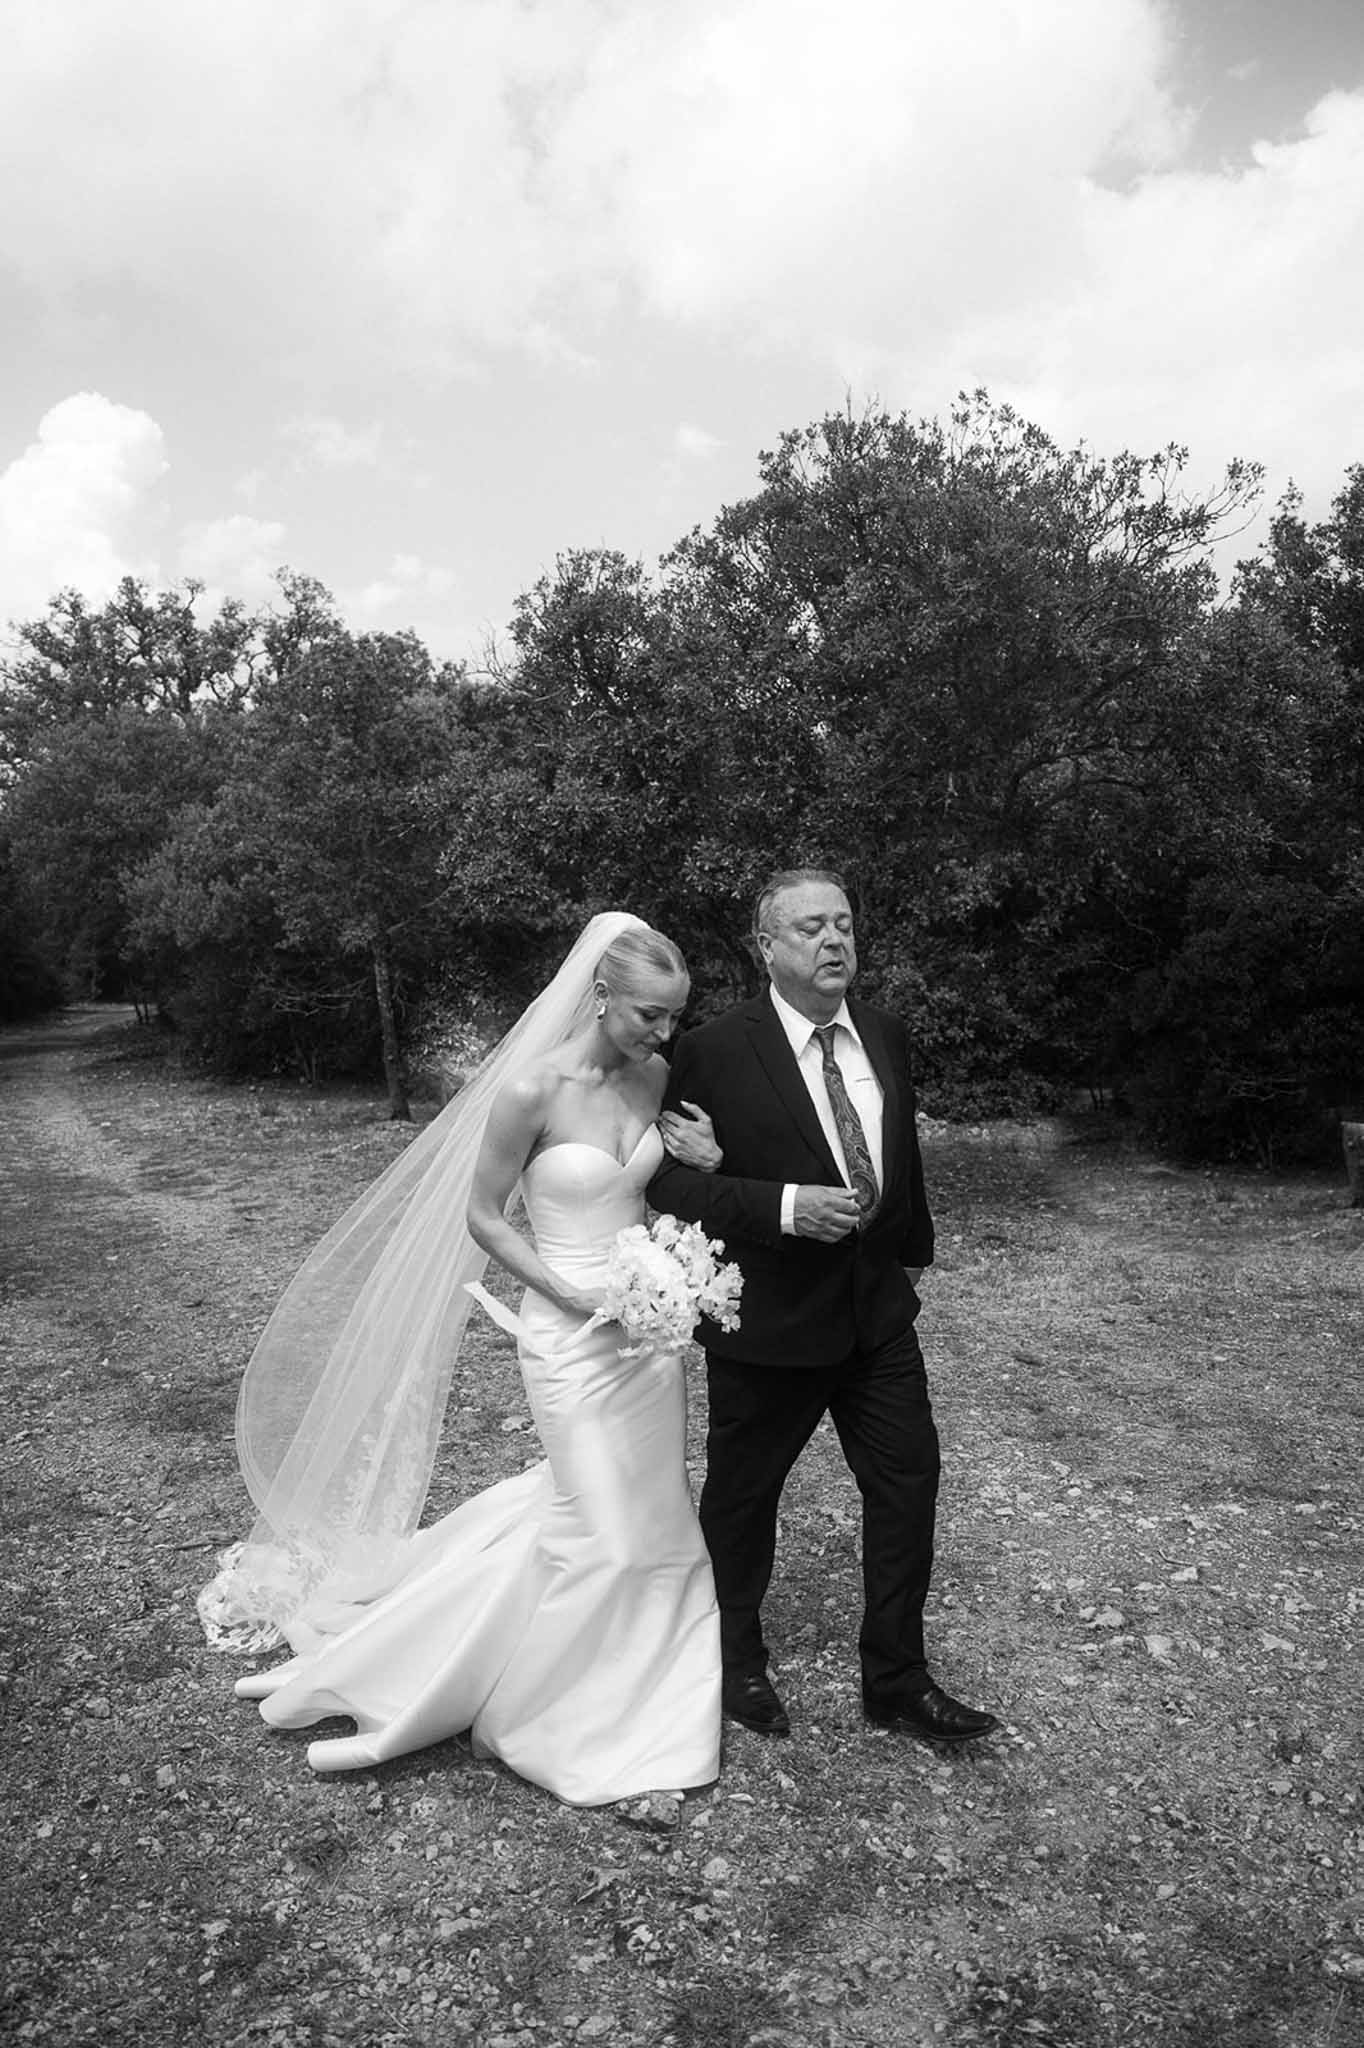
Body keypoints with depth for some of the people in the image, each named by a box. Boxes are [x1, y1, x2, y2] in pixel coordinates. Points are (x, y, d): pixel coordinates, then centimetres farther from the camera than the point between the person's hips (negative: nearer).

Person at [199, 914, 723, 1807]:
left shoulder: (657, 1079, -2)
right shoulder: (530, 1090, -20)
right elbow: (482, 1217, -11)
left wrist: (705, 1166, -10)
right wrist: (573, 1297, -17)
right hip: (572, 1334, -6)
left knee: (655, 1515, 16)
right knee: (599, 1527, 2)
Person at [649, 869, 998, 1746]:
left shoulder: (887, 1034, 3)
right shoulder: (715, 1052, -17)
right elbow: (671, 1183, -17)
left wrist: (913, 1250, 23)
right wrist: (784, 1206, -28)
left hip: (878, 1310, 5)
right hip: (768, 1319, -5)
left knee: (909, 1483, 11)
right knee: (744, 1497, 14)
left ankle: (896, 1680, 33)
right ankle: (738, 1660, 42)